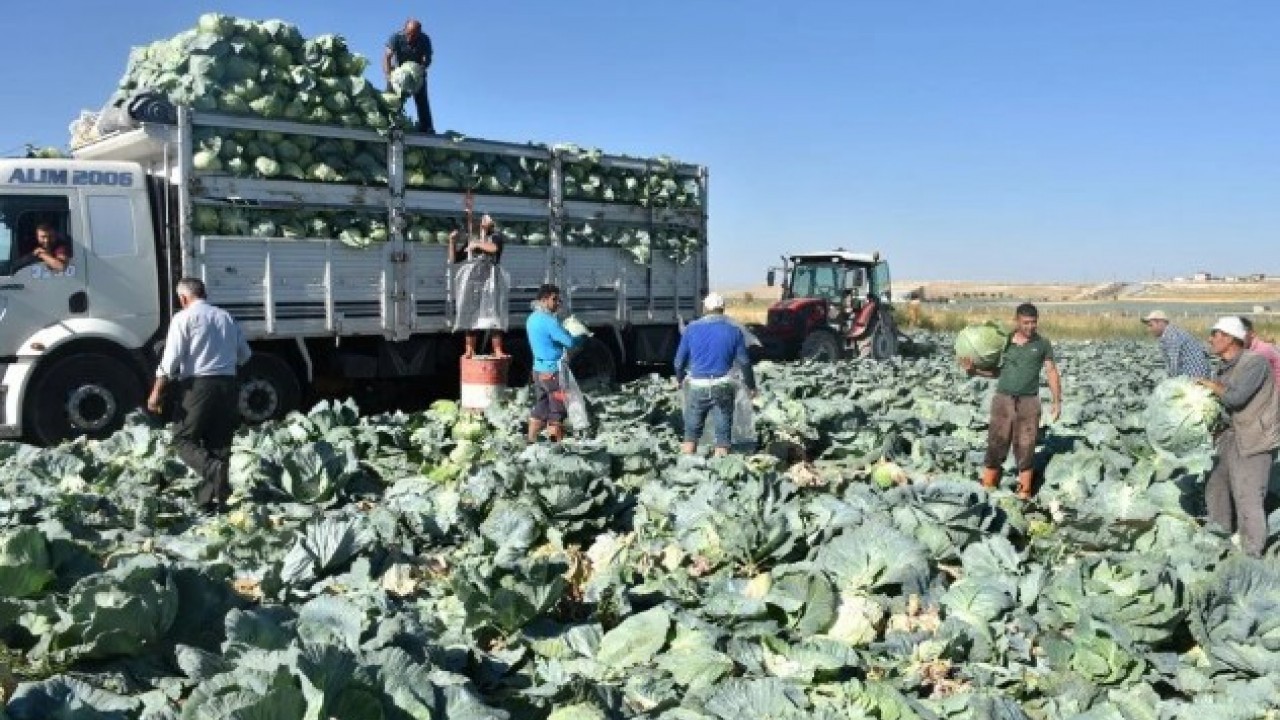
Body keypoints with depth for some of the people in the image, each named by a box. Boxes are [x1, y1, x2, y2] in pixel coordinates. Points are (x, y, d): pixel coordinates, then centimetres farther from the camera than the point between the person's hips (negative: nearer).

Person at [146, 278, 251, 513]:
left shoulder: (184, 318, -2)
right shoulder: (226, 317, 13)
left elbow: (171, 359, -10)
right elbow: (244, 355, 18)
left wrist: (157, 392, -7)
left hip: (199, 385, -5)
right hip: (228, 384, 5)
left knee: (183, 439, 3)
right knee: (219, 443, 9)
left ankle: (212, 468, -24)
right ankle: (211, 498, 8)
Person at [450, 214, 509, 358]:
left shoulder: (496, 236, 13)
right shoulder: (470, 240, 21)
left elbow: (494, 248, -11)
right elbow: (453, 259, 22)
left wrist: (477, 244, 0)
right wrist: (452, 241, 11)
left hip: (490, 278, -3)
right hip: (472, 278, 3)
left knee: (494, 315, -13)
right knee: (470, 315, -2)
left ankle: (498, 350, -17)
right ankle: (469, 350, 0)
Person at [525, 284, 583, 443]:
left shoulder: (532, 319, 10)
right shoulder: (549, 321, -19)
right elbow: (570, 342, -20)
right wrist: (582, 337, -2)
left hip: (538, 370, 9)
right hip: (552, 372, -9)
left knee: (540, 408, 14)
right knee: (557, 411, 0)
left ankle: (531, 441, 16)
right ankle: (556, 445, 3)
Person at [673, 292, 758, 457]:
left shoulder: (692, 328, 2)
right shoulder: (734, 331, 1)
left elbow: (680, 359, 5)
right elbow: (744, 362, 1)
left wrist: (679, 378, 23)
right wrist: (751, 386, 14)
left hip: (697, 386, 1)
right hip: (722, 386, -1)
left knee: (692, 428, 14)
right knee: (723, 427, 8)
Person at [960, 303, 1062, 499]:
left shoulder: (1042, 343, 1)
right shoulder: (1004, 341, 3)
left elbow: (1052, 372, 5)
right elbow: (997, 371, 9)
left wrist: (1057, 401, 0)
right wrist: (973, 370, -6)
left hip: (1029, 402, -1)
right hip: (1003, 400, 1)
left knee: (1025, 449, 4)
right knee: (996, 447, 2)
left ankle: (1024, 494, 12)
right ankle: (986, 490, 8)